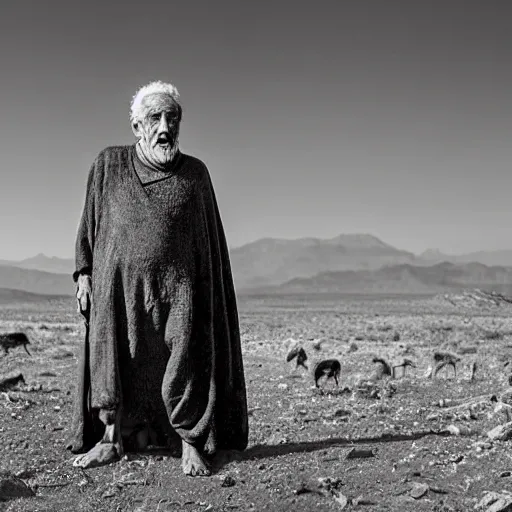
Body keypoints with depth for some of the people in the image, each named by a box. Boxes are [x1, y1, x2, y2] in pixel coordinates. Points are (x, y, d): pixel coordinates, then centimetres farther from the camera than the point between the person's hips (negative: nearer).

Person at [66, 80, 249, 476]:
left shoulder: (195, 173, 5)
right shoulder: (109, 165, 6)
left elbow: (210, 241, 9)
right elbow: (89, 223, 11)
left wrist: (208, 293, 6)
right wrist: (84, 272, 3)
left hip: (177, 290, -1)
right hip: (118, 285, 1)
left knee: (184, 365, -5)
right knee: (114, 362, 3)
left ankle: (191, 444, 3)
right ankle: (112, 439, 15)